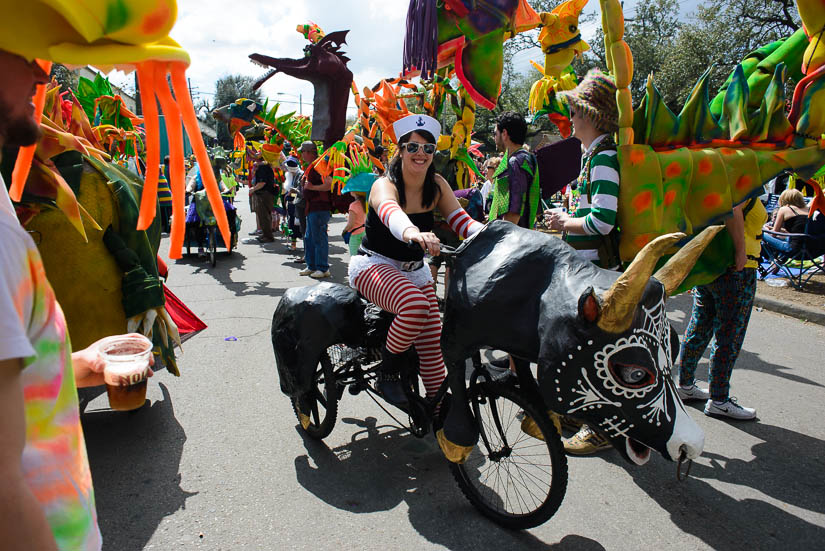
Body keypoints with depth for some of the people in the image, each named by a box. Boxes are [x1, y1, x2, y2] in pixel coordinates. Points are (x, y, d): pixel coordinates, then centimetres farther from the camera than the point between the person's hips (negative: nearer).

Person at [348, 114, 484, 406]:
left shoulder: (437, 185, -1)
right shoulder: (385, 185, -18)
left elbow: (461, 221, -11)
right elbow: (391, 215, -42)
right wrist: (413, 233, -65)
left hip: (415, 269, 6)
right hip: (374, 264, -5)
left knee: (432, 341, -2)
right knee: (415, 305, -34)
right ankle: (386, 376, -11)